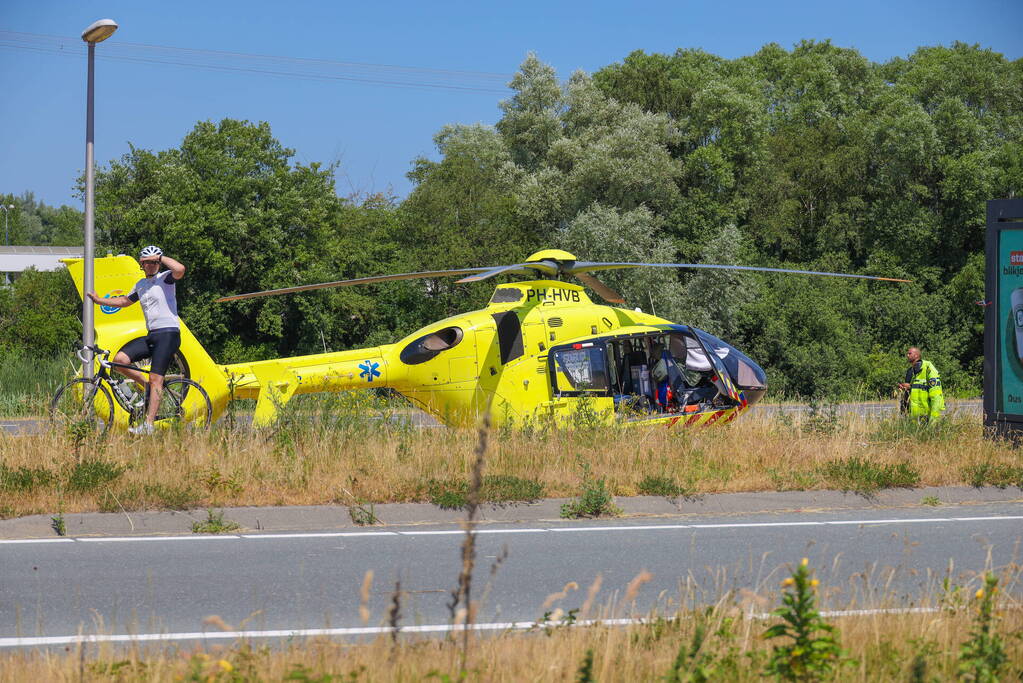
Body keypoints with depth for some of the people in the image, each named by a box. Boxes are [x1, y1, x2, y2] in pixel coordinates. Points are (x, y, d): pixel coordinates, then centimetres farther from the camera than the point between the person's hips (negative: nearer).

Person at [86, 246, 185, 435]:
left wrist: (160, 257, -14)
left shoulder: (164, 278, -3)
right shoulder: (141, 285, 20)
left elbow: (180, 270, -25)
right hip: (151, 335, 8)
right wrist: (100, 301, 33)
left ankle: (148, 425, -15)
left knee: (156, 379, -12)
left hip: (168, 333, -8)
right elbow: (125, 301, 37)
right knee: (120, 359, -8)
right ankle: (146, 386, 11)